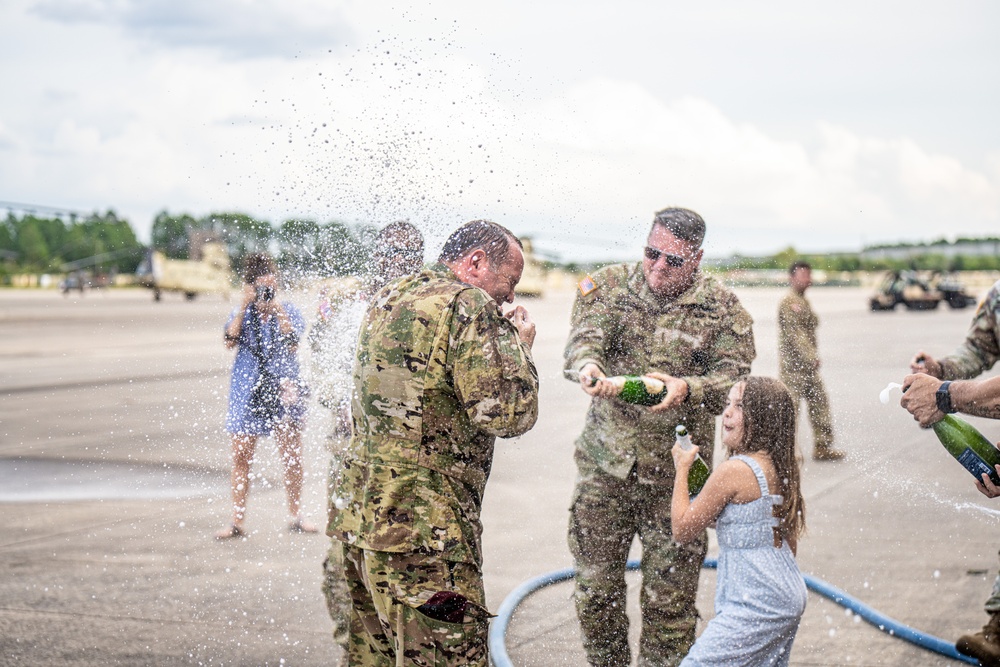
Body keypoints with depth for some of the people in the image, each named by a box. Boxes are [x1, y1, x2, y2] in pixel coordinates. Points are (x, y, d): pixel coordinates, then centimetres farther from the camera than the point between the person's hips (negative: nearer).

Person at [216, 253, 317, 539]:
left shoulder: (289, 312, 4)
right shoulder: (240, 314, 7)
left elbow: (293, 344, -12)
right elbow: (230, 341, -11)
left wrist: (277, 310, -15)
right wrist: (244, 307, -15)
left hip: (282, 388, -1)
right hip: (247, 390, 1)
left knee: (292, 456, 1)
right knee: (241, 456, -1)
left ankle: (296, 516, 13)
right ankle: (237, 521, 4)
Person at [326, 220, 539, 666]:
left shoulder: (386, 299, 17)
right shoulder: (469, 306, -10)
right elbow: (507, 414, -15)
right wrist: (517, 344, 3)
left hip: (358, 512, 9)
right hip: (424, 529, -9)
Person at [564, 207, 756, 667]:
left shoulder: (723, 309, 0)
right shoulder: (608, 285, 3)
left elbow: (734, 377, -9)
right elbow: (584, 336, -11)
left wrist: (687, 388, -30)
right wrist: (588, 365, -36)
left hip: (675, 473, -2)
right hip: (605, 462, 2)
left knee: (669, 597, 1)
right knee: (595, 587, 9)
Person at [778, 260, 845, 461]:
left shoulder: (804, 302, 18)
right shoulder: (788, 302, -13)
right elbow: (794, 333, -21)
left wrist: (814, 357, 10)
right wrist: (810, 357, -25)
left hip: (808, 364, 10)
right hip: (792, 364, -10)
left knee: (819, 402, 10)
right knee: (790, 404, -6)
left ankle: (822, 447, 17)